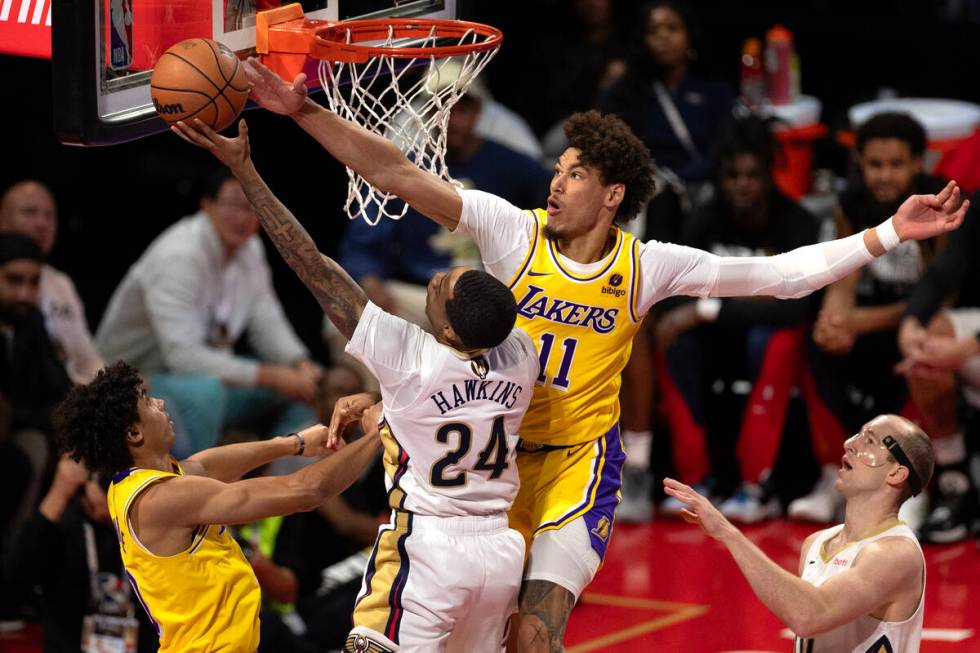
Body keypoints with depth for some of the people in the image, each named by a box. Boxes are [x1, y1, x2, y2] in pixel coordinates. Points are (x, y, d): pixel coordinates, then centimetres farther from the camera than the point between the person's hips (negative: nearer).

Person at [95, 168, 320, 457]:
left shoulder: (249, 248, 1)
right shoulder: (177, 257, -26)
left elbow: (267, 324, 5)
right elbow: (182, 355, -33)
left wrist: (303, 367, -16)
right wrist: (269, 376, -33)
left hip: (204, 371, 9)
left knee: (306, 386, 0)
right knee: (204, 391, -39)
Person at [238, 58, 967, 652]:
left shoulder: (646, 266, -5)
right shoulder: (515, 231, -9)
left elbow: (780, 275, -1)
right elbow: (400, 175, -15)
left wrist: (892, 232, -6)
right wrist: (304, 111, -23)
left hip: (578, 463, -1)